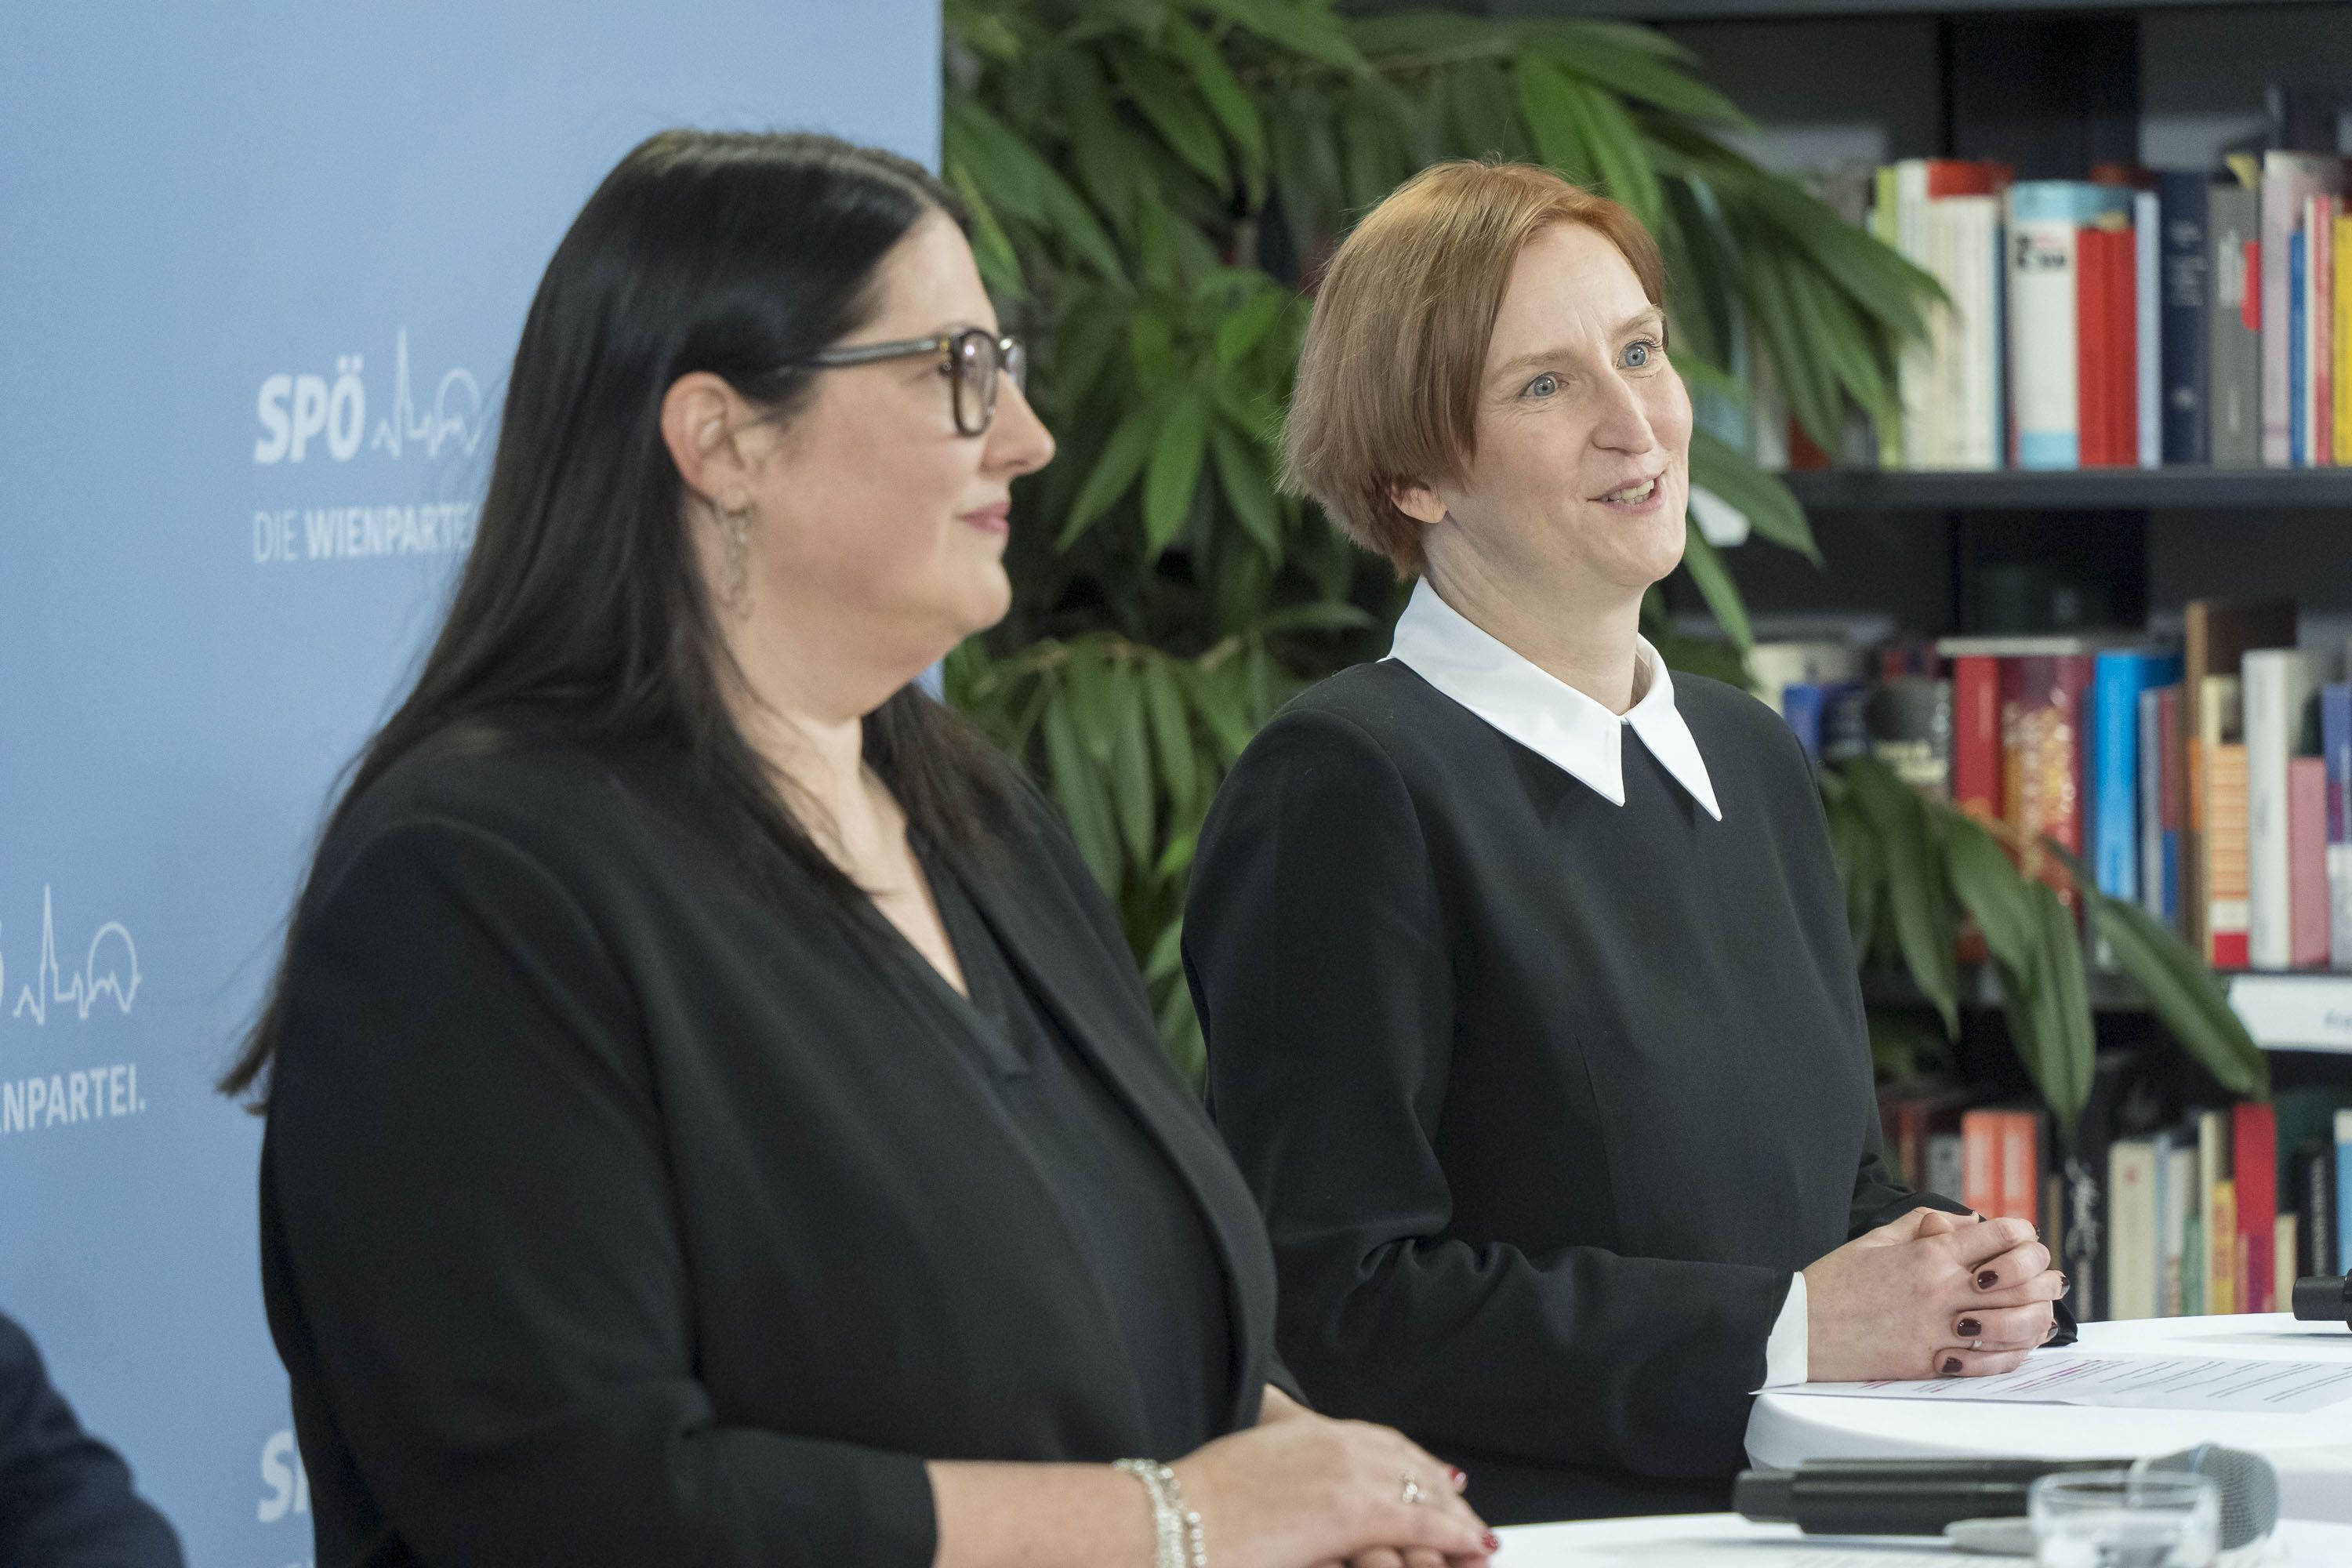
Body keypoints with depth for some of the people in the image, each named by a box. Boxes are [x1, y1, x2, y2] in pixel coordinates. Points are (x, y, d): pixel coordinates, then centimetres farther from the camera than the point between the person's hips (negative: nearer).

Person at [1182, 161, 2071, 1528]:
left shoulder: (1754, 760, 19)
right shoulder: (1341, 788, -6)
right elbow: (1334, 1304, -13)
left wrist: (1947, 1276, 4)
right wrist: (1782, 1331, -13)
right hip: (1516, 1533, -7)